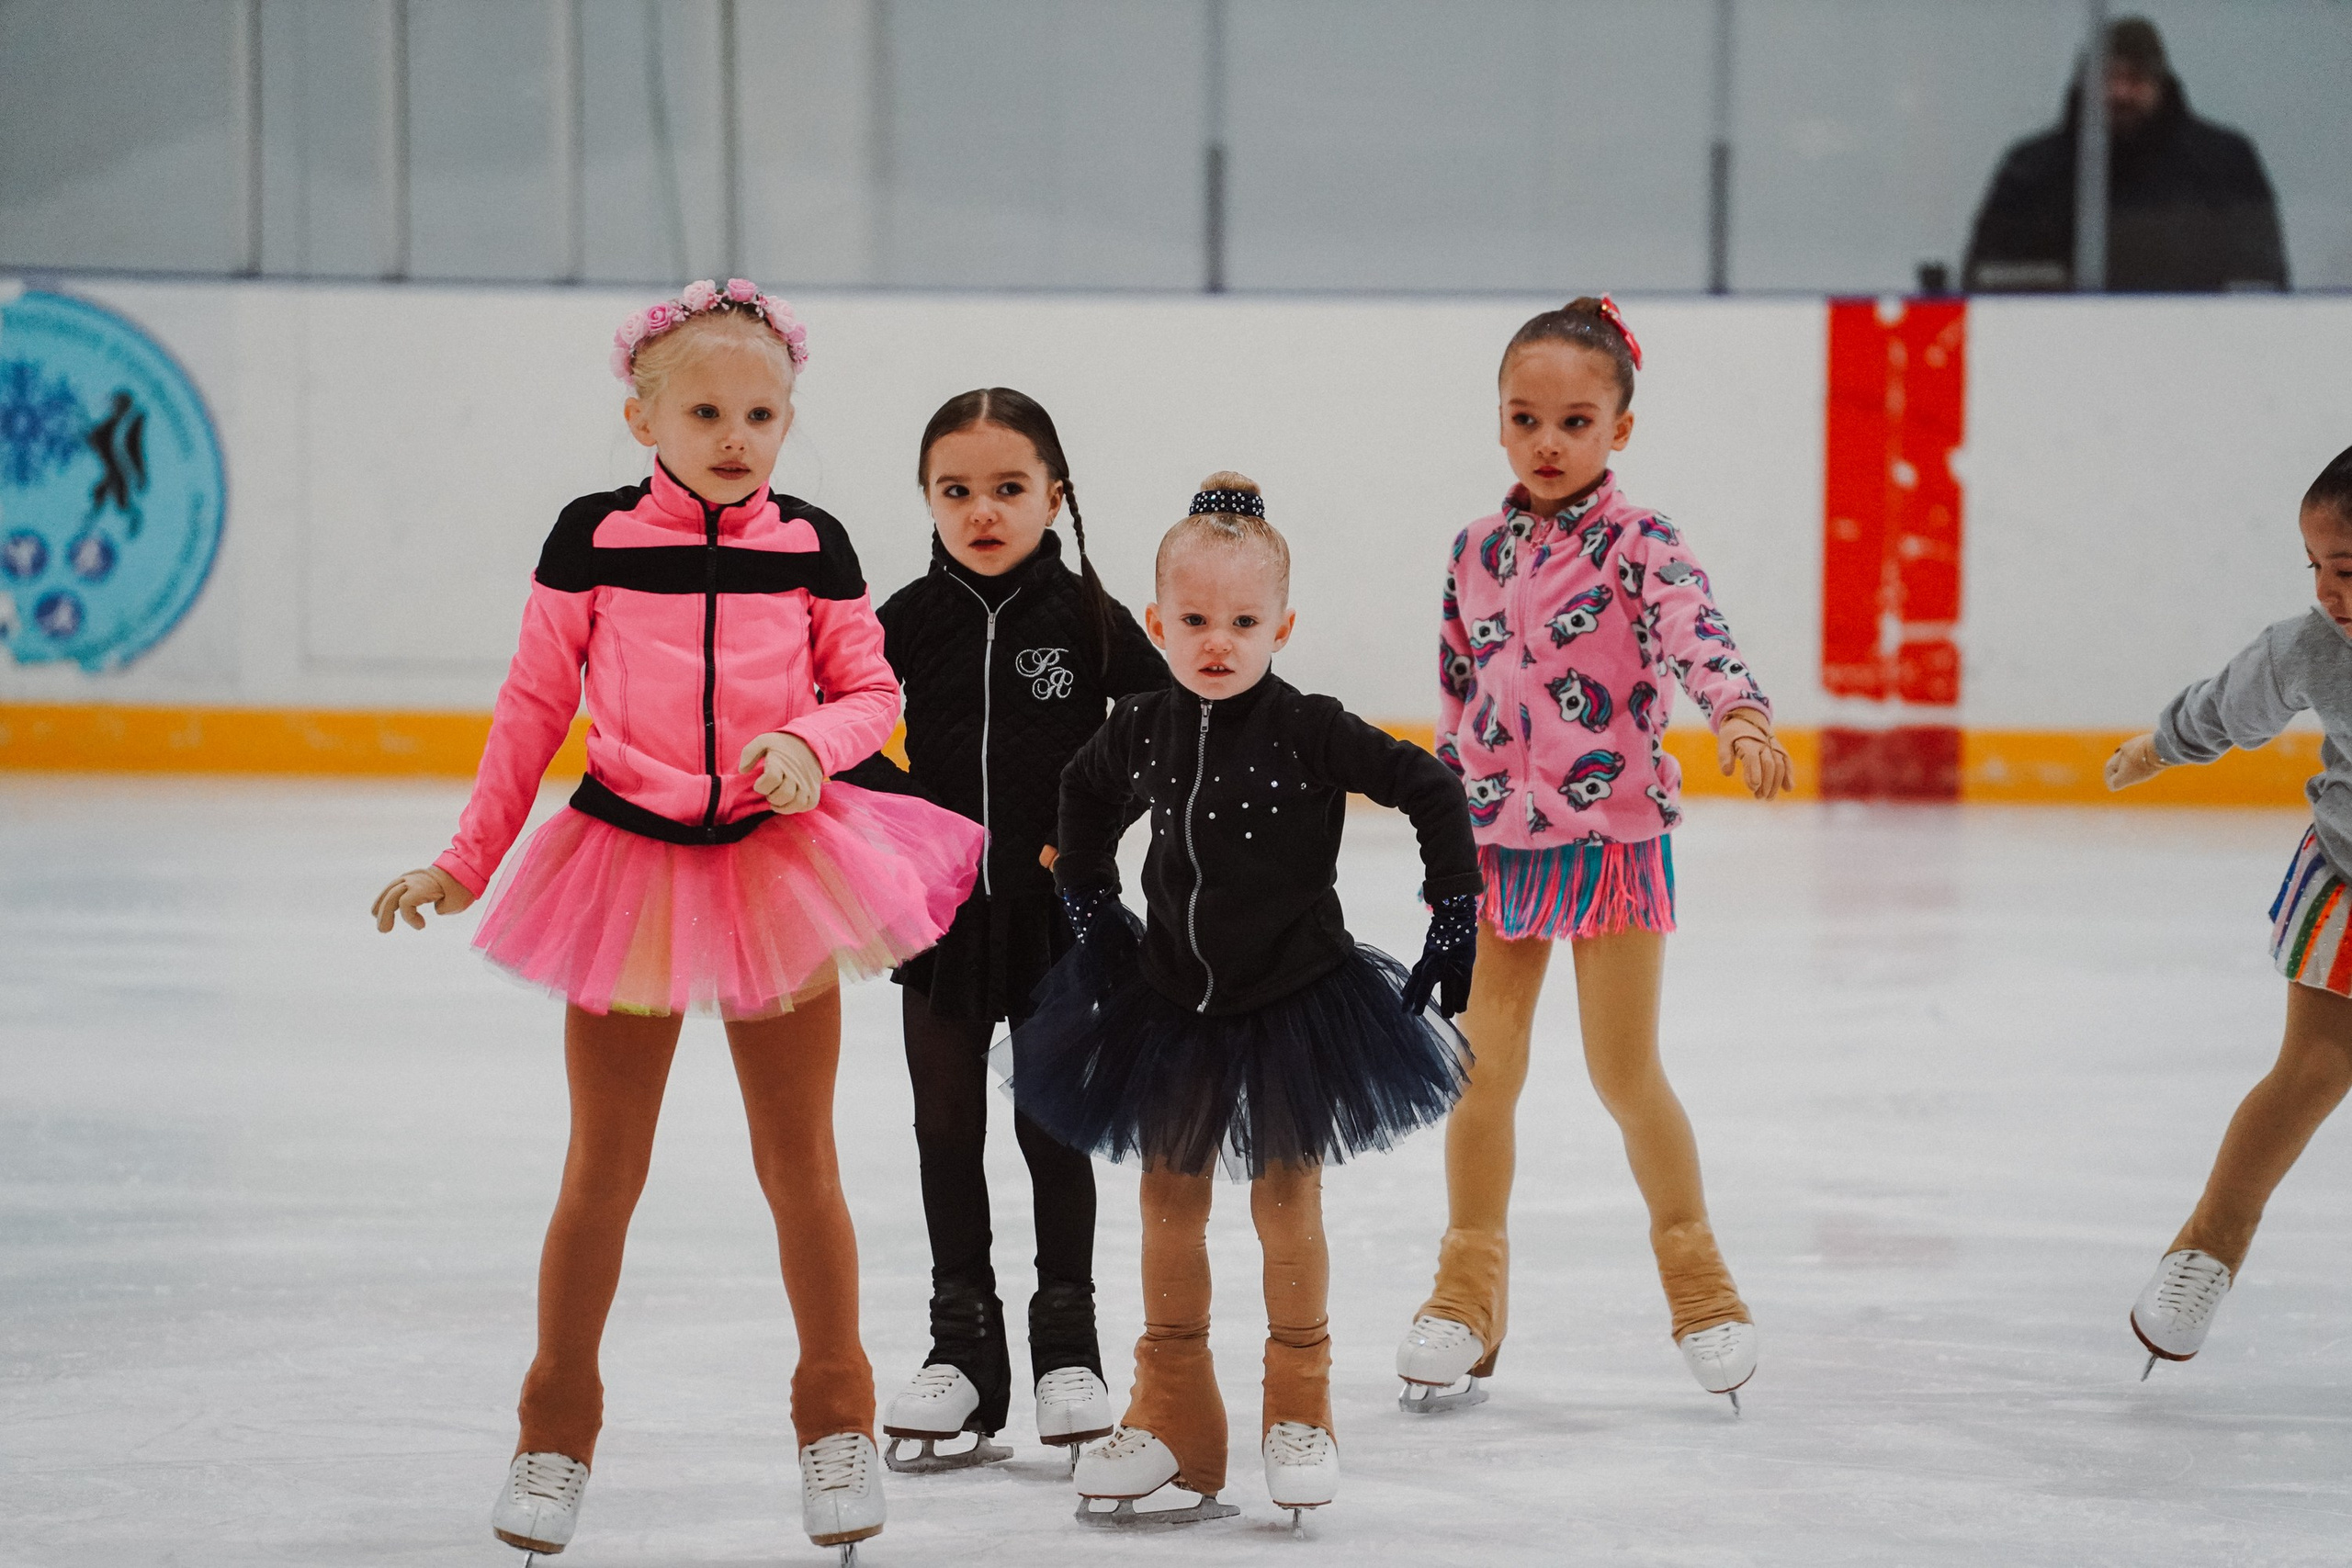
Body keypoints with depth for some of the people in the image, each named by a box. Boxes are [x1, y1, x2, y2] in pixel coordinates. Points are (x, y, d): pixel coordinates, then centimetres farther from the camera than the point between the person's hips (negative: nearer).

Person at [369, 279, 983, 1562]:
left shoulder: (811, 548, -2)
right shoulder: (593, 541, -5)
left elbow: (871, 691, 4)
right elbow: (534, 703, 1)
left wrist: (810, 743, -18)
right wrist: (466, 864, 2)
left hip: (776, 865, 1)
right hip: (626, 861, 0)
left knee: (798, 1164, 8)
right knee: (602, 1167, 7)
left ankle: (837, 1422, 24)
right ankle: (556, 1432, 21)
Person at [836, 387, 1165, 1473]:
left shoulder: (1085, 617, -6)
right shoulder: (910, 621, -2)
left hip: (1056, 913, -2)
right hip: (940, 915, 2)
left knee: (1053, 1129, 6)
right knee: (947, 1130, 8)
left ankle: (1067, 1347, 17)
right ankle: (963, 1350, 17)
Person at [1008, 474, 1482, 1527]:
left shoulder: (1310, 732, -17)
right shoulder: (1140, 732, -5)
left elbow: (1431, 790, -12)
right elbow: (1085, 797, 17)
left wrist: (1455, 916, -13)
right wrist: (1088, 902, 14)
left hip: (1294, 1001, -4)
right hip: (1172, 998, 4)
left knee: (1286, 1199, 4)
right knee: (1169, 1201, 8)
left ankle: (1298, 1411, 19)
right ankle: (1171, 1420, 19)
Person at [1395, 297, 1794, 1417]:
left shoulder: (1636, 545, -9)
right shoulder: (1477, 554, 7)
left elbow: (1696, 629, -28)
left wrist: (1739, 714, -48)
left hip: (1614, 834, -4)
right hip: (1497, 840, 4)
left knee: (1626, 1072, -1)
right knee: (1482, 1069, 7)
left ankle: (1694, 1272, 18)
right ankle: (1468, 1290, 21)